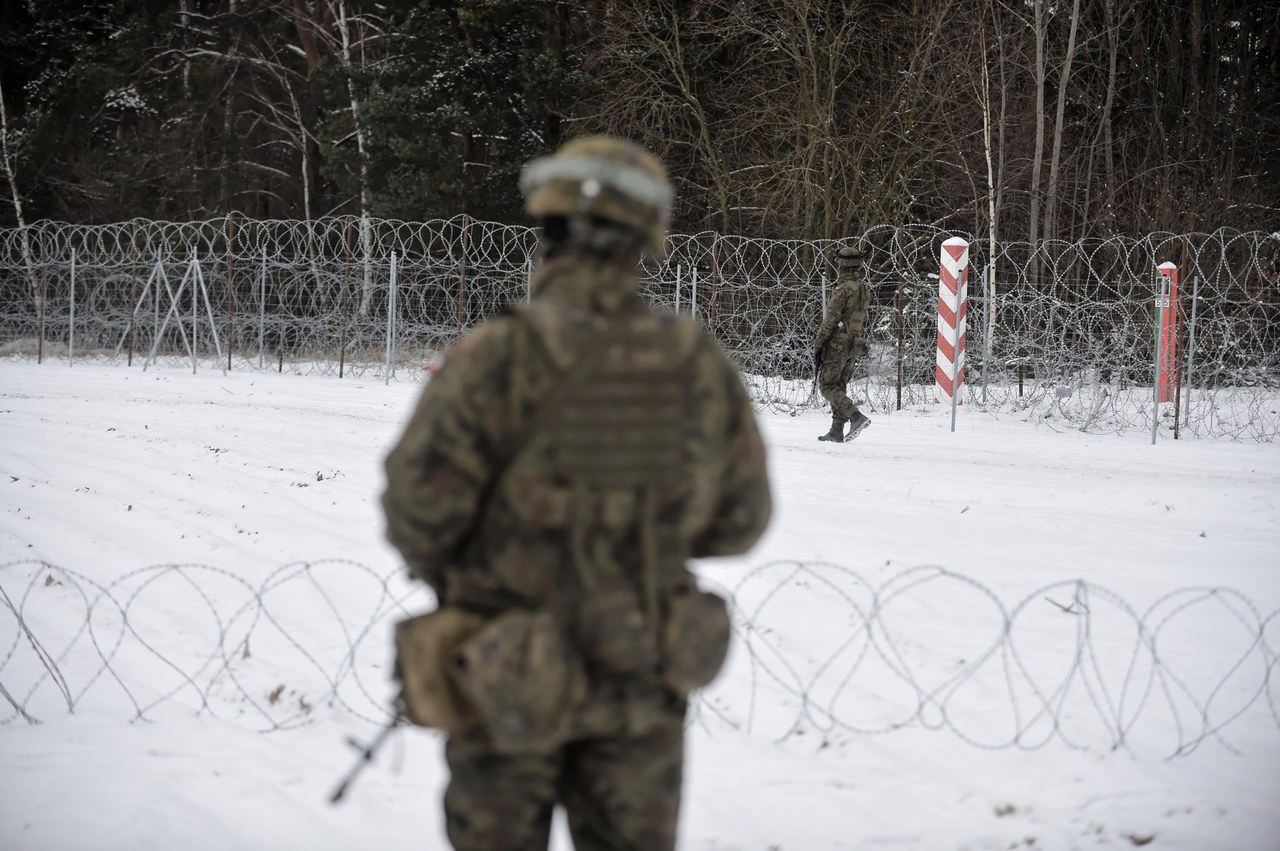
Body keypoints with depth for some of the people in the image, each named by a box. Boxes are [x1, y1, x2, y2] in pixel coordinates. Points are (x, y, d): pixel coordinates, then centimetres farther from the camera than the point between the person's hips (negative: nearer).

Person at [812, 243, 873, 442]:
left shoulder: (844, 288, -16)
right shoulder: (865, 290, 11)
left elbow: (831, 319, -17)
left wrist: (818, 344, -11)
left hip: (838, 343, -8)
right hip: (855, 345, 8)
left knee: (827, 386, -5)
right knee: (840, 386, 13)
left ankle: (856, 416, -20)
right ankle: (837, 431, 10)